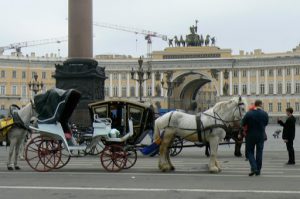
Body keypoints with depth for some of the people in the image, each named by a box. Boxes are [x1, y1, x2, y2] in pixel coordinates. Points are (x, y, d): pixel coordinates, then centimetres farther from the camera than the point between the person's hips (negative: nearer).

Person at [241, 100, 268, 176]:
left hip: (250, 135, -2)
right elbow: (266, 124, 8)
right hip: (261, 135, 2)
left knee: (250, 152, 9)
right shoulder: (265, 114, -5)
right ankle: (258, 170, 13)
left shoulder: (249, 113, -11)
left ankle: (254, 168, -9)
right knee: (259, 152, 10)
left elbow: (242, 124, -5)